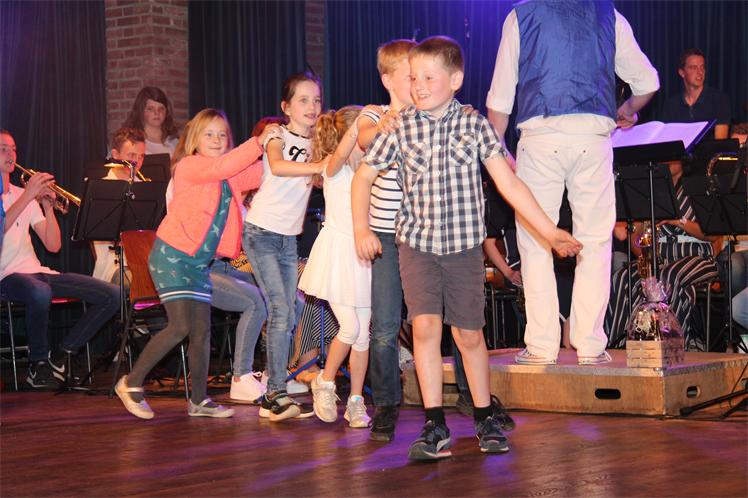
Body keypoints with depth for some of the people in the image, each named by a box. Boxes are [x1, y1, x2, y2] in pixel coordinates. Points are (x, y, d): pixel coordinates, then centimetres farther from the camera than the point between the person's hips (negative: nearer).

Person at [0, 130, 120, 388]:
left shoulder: (23, 195, 20)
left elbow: (53, 245, 11)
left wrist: (48, 206, -3)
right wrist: (27, 196, -20)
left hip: (36, 272, 7)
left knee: (111, 295, -7)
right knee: (40, 292, -42)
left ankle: (61, 355, 1)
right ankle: (38, 363, -18)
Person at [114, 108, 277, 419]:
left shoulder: (231, 176, 11)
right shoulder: (189, 166, -12)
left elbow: (262, 172, 6)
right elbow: (222, 166, -28)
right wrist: (258, 142, -29)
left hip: (200, 262, 8)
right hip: (172, 255, -8)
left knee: (202, 330, 8)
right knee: (180, 327, -15)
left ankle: (199, 400, 17)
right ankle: (131, 384, -1)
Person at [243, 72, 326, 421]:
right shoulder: (278, 136, -8)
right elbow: (278, 166, -29)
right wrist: (319, 166, -39)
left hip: (289, 238, 6)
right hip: (262, 232, -6)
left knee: (287, 317, 4)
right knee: (280, 311, -14)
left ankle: (273, 397, 9)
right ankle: (276, 394, -12)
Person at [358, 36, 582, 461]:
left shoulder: (475, 125, -3)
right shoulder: (400, 129, -1)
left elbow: (508, 183, -4)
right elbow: (364, 175, 9)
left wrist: (551, 231, -9)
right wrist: (362, 231, 1)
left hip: (465, 245, 0)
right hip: (417, 244, 0)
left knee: (469, 334, 7)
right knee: (426, 326, -14)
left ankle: (485, 419, 25)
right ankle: (436, 427, -9)